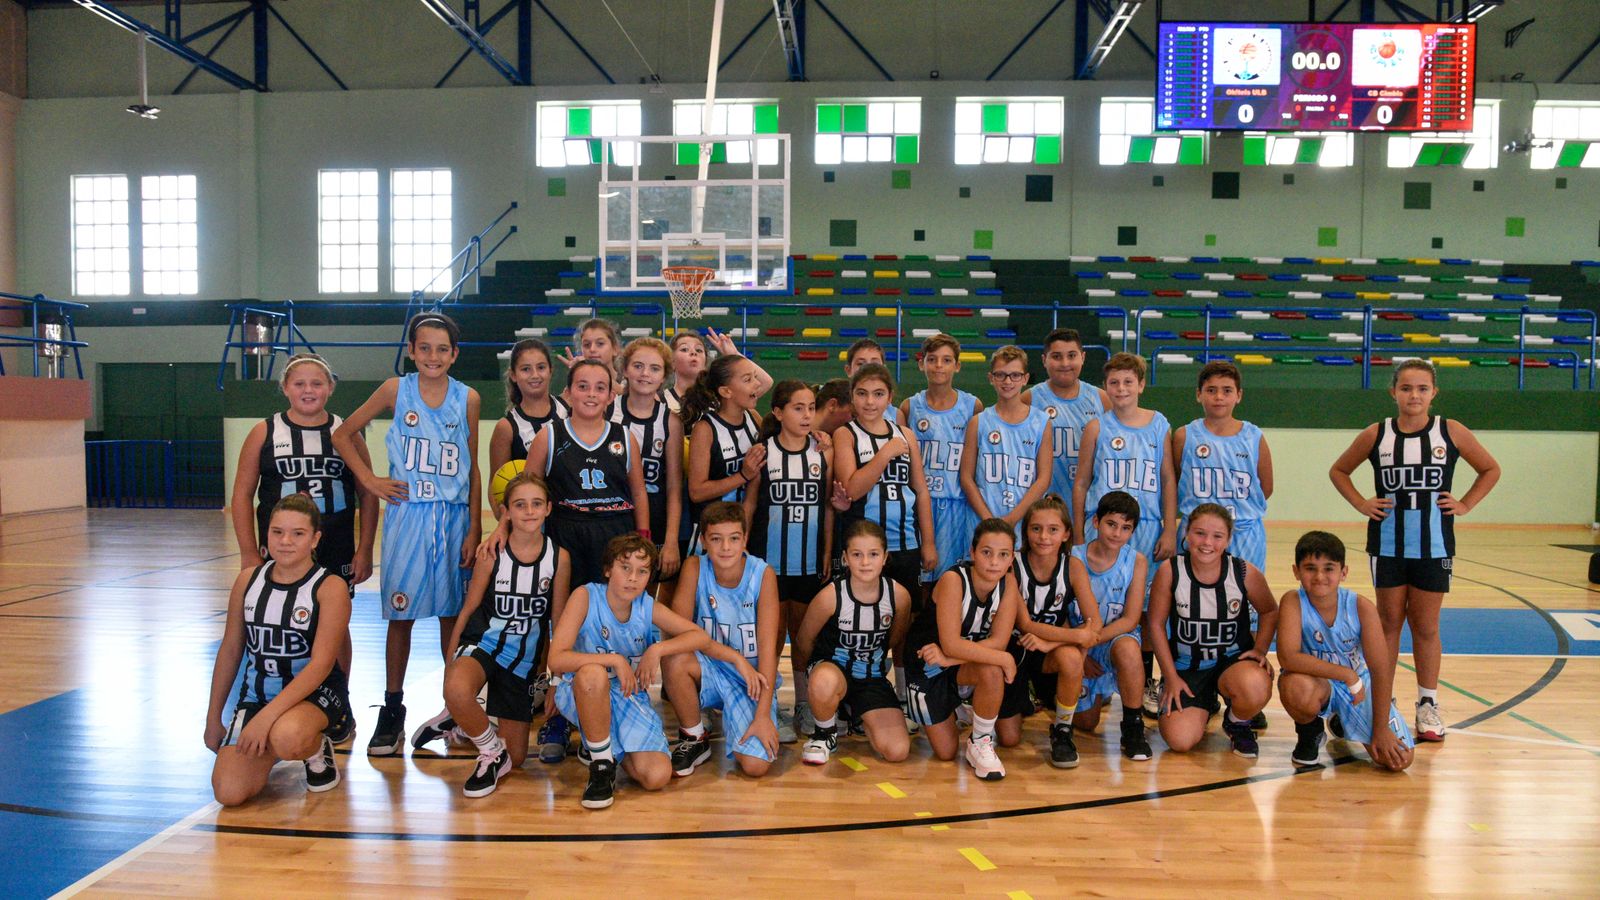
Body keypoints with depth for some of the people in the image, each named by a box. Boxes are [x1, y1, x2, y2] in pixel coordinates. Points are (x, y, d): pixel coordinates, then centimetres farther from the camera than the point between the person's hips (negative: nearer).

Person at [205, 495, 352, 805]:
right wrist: (213, 718, 15)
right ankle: (269, 750, 21)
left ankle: (317, 750, -1)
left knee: (286, 737, -39)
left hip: (314, 692, -4)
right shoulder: (248, 580, 1)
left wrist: (267, 716, -27)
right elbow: (230, 650, 11)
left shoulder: (330, 588, -13)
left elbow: (322, 664, -20)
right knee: (228, 792, -13)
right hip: (256, 692, 5)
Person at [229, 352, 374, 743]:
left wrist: (364, 551, -1)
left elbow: (367, 495, 4)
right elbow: (242, 495, 2)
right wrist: (249, 553, -4)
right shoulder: (264, 433, 2)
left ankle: (339, 708, 23)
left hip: (336, 556, 0)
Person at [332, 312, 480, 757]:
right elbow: (343, 434, 10)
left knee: (452, 614, 7)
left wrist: (474, 530, 1)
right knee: (401, 614, 3)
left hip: (454, 517, 1)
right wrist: (369, 479, -1)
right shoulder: (396, 390, 1)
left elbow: (472, 470, 4)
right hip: (407, 515, -1)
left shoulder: (467, 398, 2)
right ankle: (392, 711, 14)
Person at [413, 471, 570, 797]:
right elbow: (468, 609, -1)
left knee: (515, 759, 8)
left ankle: (461, 723, 36)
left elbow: (559, 624, 2)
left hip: (525, 659, 3)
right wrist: (449, 663, -2)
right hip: (483, 644, -2)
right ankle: (492, 752, -10)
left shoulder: (559, 558, -6)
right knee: (456, 690, -40)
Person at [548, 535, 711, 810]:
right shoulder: (586, 596, -16)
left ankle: (603, 747, 16)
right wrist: (615, 660, -30)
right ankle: (601, 765, -17)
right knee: (593, 673, -40)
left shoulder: (648, 607, -5)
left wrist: (657, 649, -22)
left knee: (657, 777, -17)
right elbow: (556, 659, -25)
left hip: (631, 698, 3)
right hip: (584, 696, -3)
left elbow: (702, 637, -7)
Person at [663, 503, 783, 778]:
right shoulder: (695, 567, -12)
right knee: (675, 660, -32)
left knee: (755, 765, -21)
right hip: (710, 672, 1)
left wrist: (763, 715, -20)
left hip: (753, 680, -1)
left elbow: (768, 647, -16)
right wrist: (735, 657, -26)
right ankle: (694, 739, -4)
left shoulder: (763, 574, -14)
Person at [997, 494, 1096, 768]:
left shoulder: (1071, 566, -13)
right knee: (1009, 740, -3)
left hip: (1049, 653, 1)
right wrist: (1078, 635, -30)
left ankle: (1062, 730, -9)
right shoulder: (1013, 566, -19)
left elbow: (1095, 623, -18)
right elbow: (1025, 625, -22)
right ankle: (1027, 698, 32)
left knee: (1071, 657, -36)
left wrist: (1050, 641, -31)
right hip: (1014, 649, -1)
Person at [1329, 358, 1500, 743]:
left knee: (1426, 627, 8)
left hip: (1434, 546, 0)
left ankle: (1428, 704, 21)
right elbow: (1339, 470, 11)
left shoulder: (1452, 432, -2)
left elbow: (1491, 469, 11)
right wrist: (1361, 503, -1)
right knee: (1389, 623, 8)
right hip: (1388, 545, 0)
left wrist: (1465, 504, 0)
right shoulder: (1376, 435, -2)